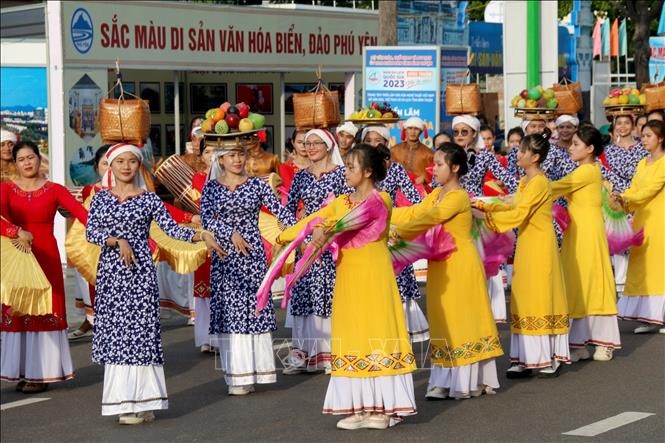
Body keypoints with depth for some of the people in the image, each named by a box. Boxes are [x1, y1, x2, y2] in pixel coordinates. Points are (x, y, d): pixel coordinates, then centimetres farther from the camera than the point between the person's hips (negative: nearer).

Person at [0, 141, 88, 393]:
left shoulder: (54, 190, 0)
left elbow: (81, 212, -13)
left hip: (46, 256, -1)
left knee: (45, 311, 0)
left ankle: (42, 372, 7)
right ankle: (23, 370, 13)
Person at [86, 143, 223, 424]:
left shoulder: (149, 199, 4)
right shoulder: (101, 199, 9)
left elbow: (172, 229, -3)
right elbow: (91, 232, -2)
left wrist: (201, 236, -17)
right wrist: (118, 241, -16)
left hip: (140, 272, -2)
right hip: (110, 271, 2)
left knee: (139, 330, -6)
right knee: (114, 332, 2)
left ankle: (141, 403, -3)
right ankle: (123, 400, 9)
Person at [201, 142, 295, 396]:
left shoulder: (257, 185, 5)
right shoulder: (211, 188, 6)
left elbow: (281, 212, 0)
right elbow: (207, 219, -6)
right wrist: (232, 233, -19)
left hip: (252, 254, -1)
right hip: (224, 257, 1)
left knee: (253, 308, -4)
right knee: (229, 312, 0)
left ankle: (250, 374, 3)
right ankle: (236, 374, 5)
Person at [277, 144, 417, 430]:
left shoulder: (381, 199, -6)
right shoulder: (341, 202, 13)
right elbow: (311, 220, 13)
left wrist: (328, 228, -38)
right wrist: (282, 238, 5)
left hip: (374, 276, -6)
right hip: (348, 277, 6)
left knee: (377, 334, -4)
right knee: (351, 338, 5)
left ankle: (381, 408, 1)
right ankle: (358, 407, 9)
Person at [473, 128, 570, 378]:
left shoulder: (539, 183, -17)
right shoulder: (525, 182, 12)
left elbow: (518, 215, -21)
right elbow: (513, 207, 16)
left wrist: (485, 215, -18)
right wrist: (485, 206, 8)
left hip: (540, 247, -9)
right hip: (526, 246, 9)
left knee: (541, 299, -4)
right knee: (524, 301, 8)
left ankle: (550, 358, 2)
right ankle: (526, 359, 11)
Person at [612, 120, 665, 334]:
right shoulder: (642, 163, 17)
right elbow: (633, 189, 11)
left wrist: (627, 200, -23)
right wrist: (620, 199, -8)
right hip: (642, 219, 7)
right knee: (642, 268, 3)